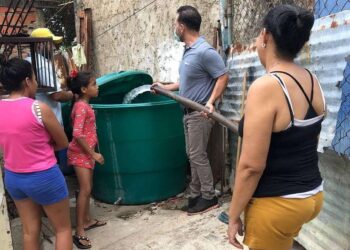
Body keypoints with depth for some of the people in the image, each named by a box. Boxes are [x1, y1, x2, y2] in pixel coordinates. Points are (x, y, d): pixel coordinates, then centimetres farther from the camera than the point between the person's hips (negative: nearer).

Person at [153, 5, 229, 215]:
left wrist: (211, 101, -29)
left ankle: (209, 197, 11)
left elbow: (223, 76, -20)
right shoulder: (189, 51, 12)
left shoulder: (204, 51, -19)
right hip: (190, 112, 10)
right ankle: (196, 194, 25)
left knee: (198, 155, -3)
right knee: (193, 155, 14)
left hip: (200, 113, -10)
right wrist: (166, 87, 25)